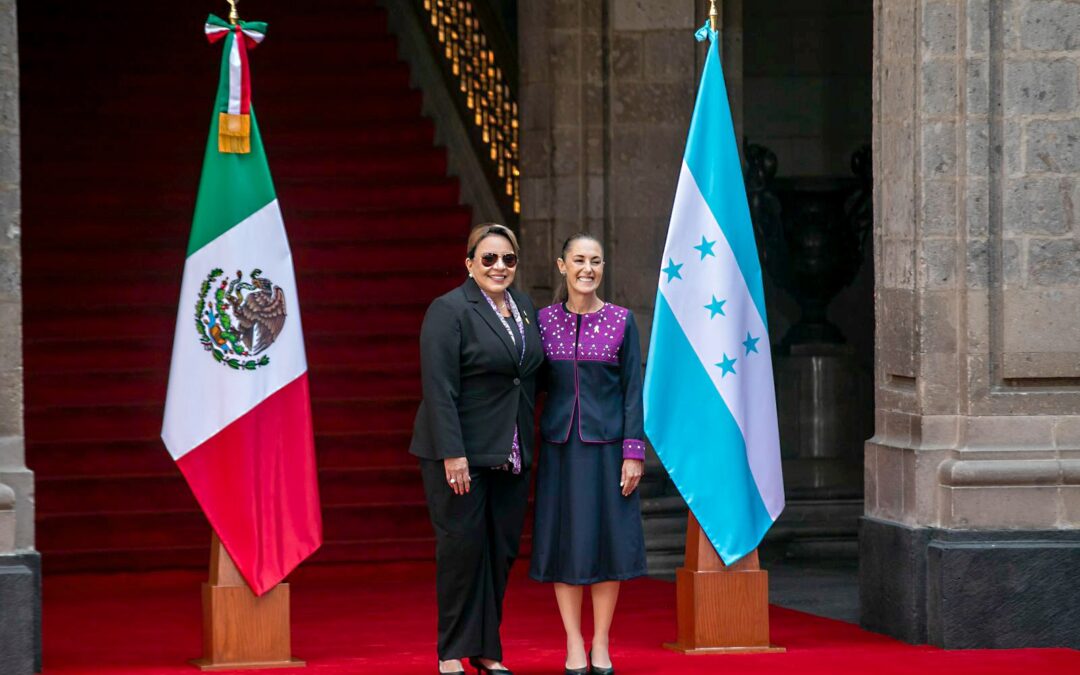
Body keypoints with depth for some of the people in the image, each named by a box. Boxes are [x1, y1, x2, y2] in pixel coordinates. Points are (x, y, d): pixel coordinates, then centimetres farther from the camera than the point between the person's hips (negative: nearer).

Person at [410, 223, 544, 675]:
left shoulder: (525, 308, 12)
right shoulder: (449, 311, -10)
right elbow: (439, 388, -15)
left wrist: (529, 445, 8)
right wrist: (453, 454, -21)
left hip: (511, 452, 6)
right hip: (462, 451, -6)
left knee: (501, 550, 7)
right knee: (463, 547, -4)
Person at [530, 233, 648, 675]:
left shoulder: (621, 321, -1)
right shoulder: (545, 321, 3)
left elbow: (632, 389, -2)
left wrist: (634, 453, -8)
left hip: (607, 444, -1)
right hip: (561, 444, 1)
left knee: (608, 539, 0)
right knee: (565, 540, 1)